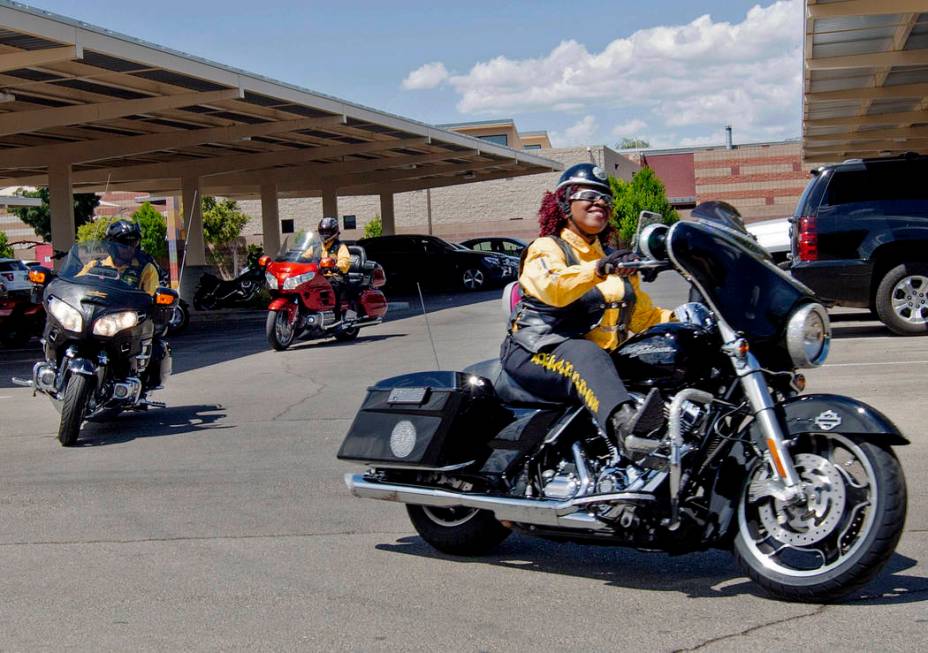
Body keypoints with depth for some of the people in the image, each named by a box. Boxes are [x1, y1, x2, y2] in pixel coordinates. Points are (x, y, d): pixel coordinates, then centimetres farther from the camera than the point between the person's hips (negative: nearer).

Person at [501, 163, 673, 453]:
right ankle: (624, 422, -68)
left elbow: (643, 315, 24)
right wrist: (599, 269, -37)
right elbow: (553, 289, -21)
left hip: (601, 355, 8)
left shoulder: (614, 258, 25)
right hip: (539, 352, -8)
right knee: (585, 355, -41)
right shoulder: (546, 248, 2)